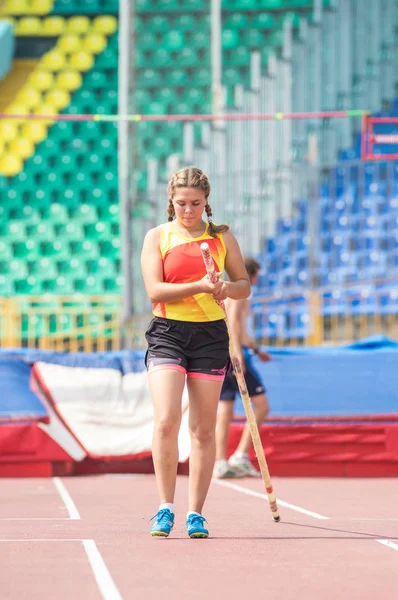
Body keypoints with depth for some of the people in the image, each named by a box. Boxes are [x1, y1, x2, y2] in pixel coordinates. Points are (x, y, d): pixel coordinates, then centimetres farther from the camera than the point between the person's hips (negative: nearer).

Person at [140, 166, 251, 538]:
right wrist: (199, 286, -20)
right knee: (165, 420, -17)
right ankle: (165, 508, -10)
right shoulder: (157, 237, 4)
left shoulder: (222, 237, 9)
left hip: (210, 336, 2)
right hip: (167, 333, -2)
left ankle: (195, 512, 10)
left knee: (204, 429, 3)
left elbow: (244, 284, 13)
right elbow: (155, 290, -6)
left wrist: (227, 288, -11)